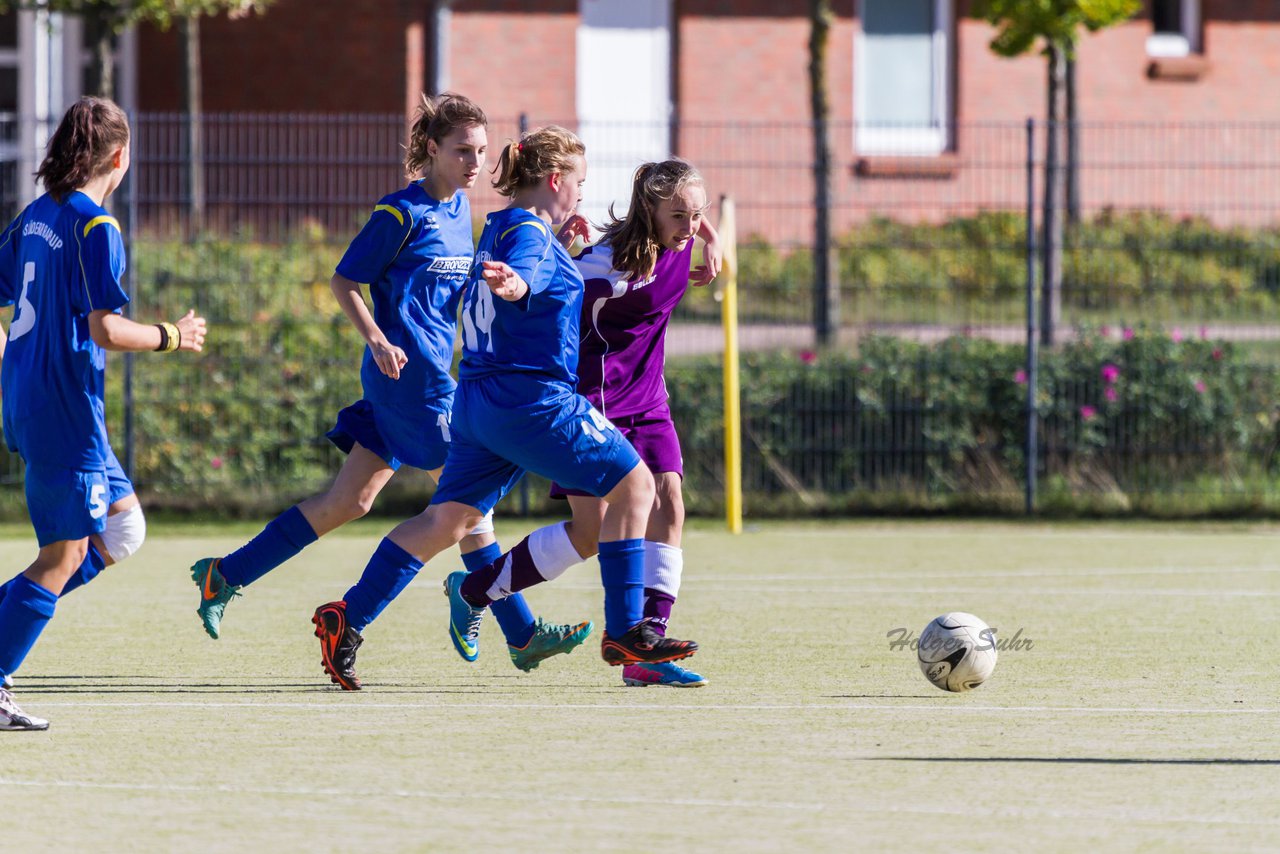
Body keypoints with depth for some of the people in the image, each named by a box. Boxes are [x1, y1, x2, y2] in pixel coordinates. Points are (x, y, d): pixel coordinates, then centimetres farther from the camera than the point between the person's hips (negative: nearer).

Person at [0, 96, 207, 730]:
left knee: (121, 529, 16)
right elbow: (106, 329, -21)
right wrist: (173, 337, -6)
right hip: (66, 412, -9)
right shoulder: (97, 228, -15)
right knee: (65, 555, -3)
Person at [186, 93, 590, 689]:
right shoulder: (403, 212, -10)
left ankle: (225, 576, 14)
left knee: (347, 502, 9)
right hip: (409, 373, -9)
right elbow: (345, 282, -8)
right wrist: (377, 341, -20)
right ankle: (522, 635, -1)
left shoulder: (460, 209, 15)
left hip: (435, 373, 9)